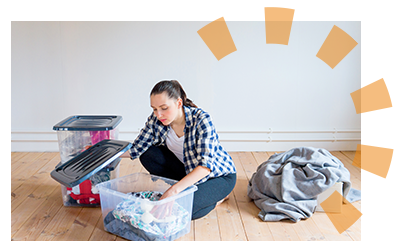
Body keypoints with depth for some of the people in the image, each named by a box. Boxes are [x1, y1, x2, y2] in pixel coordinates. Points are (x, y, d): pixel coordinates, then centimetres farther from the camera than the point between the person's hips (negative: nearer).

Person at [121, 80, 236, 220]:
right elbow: (136, 149, -10)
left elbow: (205, 166, -37)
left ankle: (218, 196, 2)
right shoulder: (156, 120, -14)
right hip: (189, 170, 6)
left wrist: (174, 190, -46)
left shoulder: (201, 120, -30)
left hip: (219, 176, -5)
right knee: (148, 155, -15)